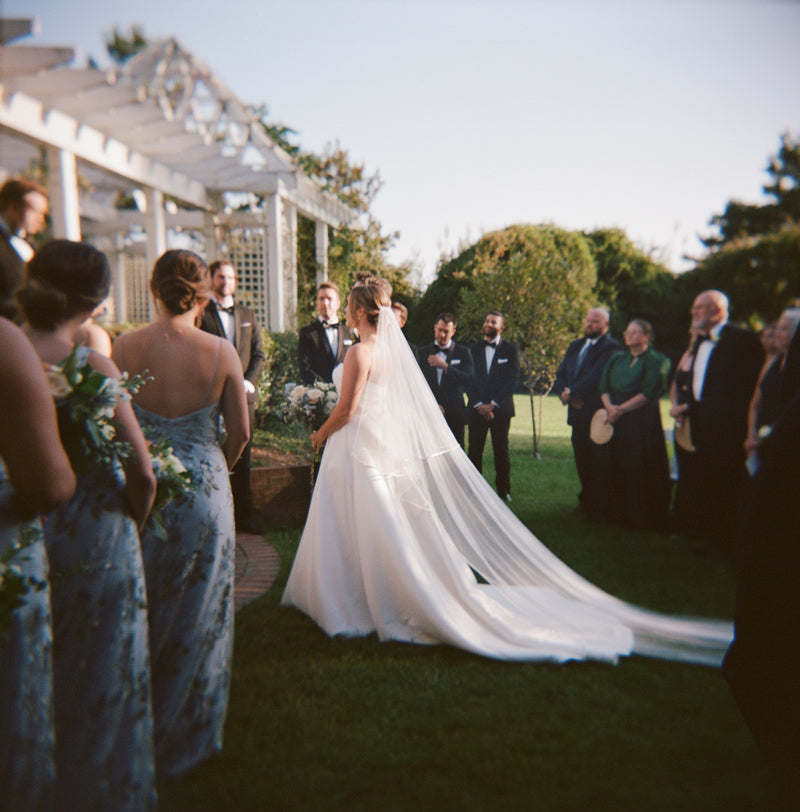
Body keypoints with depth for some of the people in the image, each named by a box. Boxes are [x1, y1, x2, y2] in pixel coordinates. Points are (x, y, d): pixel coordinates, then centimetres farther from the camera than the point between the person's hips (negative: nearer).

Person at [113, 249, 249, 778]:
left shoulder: (124, 348, -8)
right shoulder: (221, 352, -11)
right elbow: (240, 432, -6)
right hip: (203, 491, -1)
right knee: (199, 612, 15)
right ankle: (188, 738, 32)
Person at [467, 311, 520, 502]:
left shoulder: (510, 349, 6)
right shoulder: (474, 349, 13)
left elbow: (513, 380, -2)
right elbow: (469, 379, 7)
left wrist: (493, 403, -10)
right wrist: (479, 404, -7)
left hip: (500, 408, -2)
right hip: (477, 408, 2)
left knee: (501, 450, 0)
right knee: (474, 450, 0)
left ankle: (503, 490, 12)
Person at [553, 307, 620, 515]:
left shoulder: (610, 347, -9)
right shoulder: (576, 346, 17)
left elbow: (595, 377, -19)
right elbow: (561, 373, 11)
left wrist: (571, 393, -12)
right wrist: (565, 392, -7)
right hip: (578, 412, 7)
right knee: (581, 460, 13)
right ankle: (586, 500, 25)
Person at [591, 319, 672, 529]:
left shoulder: (655, 361, 1)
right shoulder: (616, 358, 17)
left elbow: (648, 393, -9)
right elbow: (603, 385, 9)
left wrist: (621, 409, -14)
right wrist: (609, 406, -10)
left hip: (641, 420, -5)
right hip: (613, 417, 5)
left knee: (638, 469, -4)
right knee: (609, 464, 3)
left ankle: (638, 517, 7)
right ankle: (611, 511, 14)